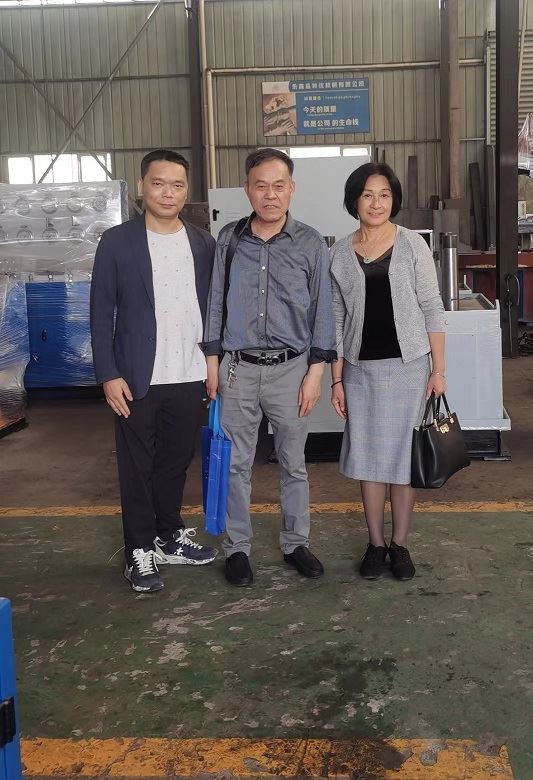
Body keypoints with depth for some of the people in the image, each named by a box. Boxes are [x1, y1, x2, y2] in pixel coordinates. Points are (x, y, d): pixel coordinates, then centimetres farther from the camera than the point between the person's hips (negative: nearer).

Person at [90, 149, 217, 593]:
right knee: (138, 466, 6)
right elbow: (102, 313, -5)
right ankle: (140, 551, 18)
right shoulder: (117, 243, -4)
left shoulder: (203, 243, 6)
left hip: (190, 376, 4)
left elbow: (212, 307, 9)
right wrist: (109, 374, -11)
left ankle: (170, 537, 31)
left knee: (177, 461, 15)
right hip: (138, 379, -3)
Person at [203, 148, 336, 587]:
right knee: (236, 463, 8)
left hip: (290, 368, -1)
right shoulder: (229, 239, 2)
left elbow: (322, 311, 0)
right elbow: (216, 302, 7)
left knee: (294, 463, 11)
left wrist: (315, 373, -4)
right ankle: (237, 547, 22)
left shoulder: (311, 244, -2)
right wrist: (212, 362, 4)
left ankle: (296, 543, 27)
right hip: (238, 369, 1)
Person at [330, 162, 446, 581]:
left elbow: (432, 310, -1)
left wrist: (438, 370, -6)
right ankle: (376, 543, 21)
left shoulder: (413, 244, -2)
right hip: (361, 369, 2)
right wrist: (337, 379, 2)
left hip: (408, 365, -2)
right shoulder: (341, 253, 3)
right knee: (368, 455, 7)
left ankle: (400, 544, 18)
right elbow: (337, 320, 5)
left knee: (404, 453, 5)